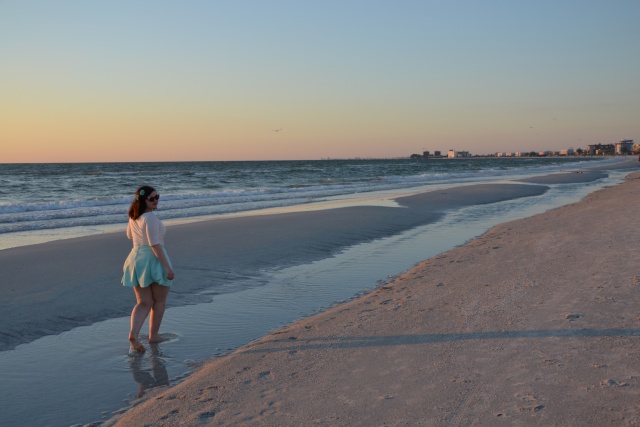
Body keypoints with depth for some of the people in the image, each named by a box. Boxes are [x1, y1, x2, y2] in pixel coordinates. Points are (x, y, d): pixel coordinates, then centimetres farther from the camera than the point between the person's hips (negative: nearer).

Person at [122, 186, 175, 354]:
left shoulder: (133, 217, 7)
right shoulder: (151, 218, -18)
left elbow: (129, 235, 25)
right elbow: (155, 245, -23)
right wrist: (168, 267, -22)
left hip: (136, 258, 7)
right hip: (154, 260, -7)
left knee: (143, 302, 11)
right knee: (159, 301, 14)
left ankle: (133, 334, -9)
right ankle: (153, 335, 20)